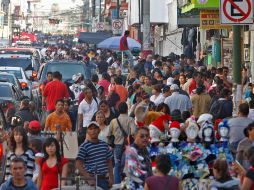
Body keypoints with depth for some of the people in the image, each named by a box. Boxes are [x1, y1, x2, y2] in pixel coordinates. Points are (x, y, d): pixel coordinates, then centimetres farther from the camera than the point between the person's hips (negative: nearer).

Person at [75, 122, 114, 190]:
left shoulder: (104, 145, 10)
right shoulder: (84, 147, -6)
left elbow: (109, 162, 18)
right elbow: (78, 164, -12)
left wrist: (111, 178, 9)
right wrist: (89, 178, -19)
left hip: (104, 179, 5)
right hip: (93, 179, -5)